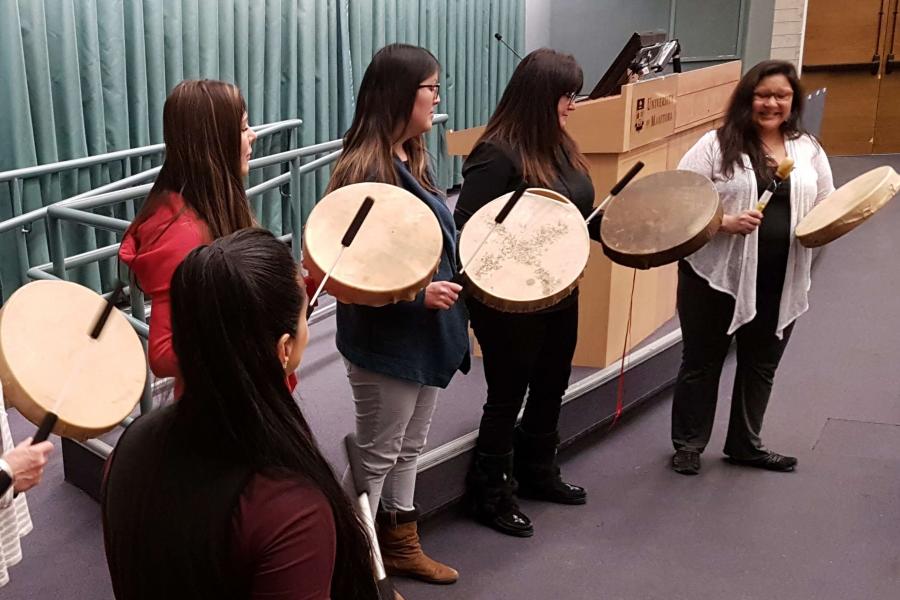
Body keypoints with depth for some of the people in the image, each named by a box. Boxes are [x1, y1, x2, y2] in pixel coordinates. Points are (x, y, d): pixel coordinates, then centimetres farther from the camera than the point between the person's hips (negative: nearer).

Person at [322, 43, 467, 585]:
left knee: (409, 449, 21)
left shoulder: (411, 161, 7)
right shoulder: (364, 172, -22)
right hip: (385, 343, -9)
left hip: (424, 335, 9)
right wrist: (418, 294, -26)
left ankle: (400, 545, 38)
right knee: (376, 458, 7)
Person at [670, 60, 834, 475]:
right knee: (702, 362, 8)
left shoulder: (808, 149, 9)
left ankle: (745, 444, 34)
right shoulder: (716, 145, -6)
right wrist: (724, 223, -23)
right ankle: (688, 445, 24)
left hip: (781, 282, 5)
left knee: (761, 365, 16)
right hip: (717, 275, -4)